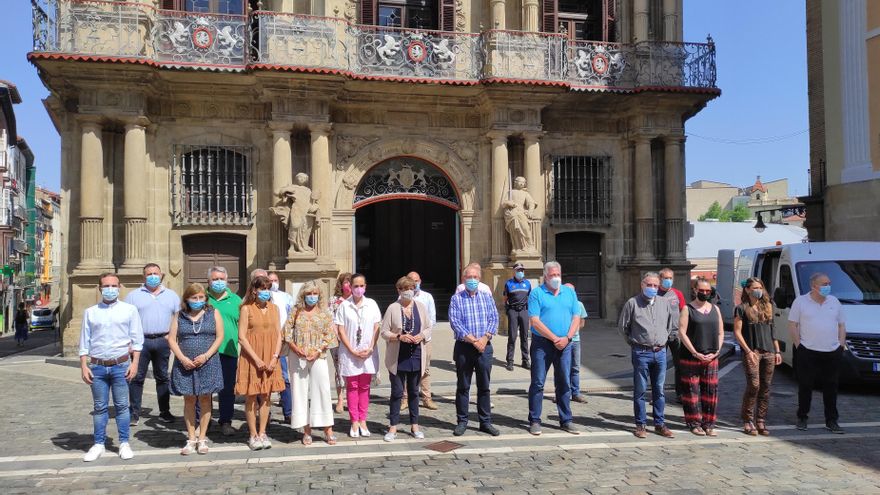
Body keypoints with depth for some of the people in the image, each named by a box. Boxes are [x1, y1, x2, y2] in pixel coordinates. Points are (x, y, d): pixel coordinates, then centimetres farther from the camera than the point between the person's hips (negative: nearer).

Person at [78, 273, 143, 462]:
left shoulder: (129, 310, 3)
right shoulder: (90, 312, 8)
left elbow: (137, 339, 2)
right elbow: (84, 342, 8)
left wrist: (134, 363, -5)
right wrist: (84, 366, 1)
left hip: (121, 365, -1)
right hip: (97, 366, 2)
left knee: (122, 406, 4)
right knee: (100, 407, 8)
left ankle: (124, 443, 12)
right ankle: (98, 444, 18)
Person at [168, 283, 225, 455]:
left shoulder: (213, 313, 3)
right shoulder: (180, 316, 7)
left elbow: (219, 337, -1)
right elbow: (171, 339, 3)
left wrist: (206, 355, -12)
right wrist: (182, 358, -10)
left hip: (208, 364, -1)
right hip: (185, 365, 1)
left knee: (205, 399, 4)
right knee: (189, 400, 6)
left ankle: (202, 438, 14)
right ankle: (191, 439, 15)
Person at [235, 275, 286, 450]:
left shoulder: (273, 308, 7)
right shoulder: (247, 308, -5)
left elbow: (278, 334, 6)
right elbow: (242, 337, -9)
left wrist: (275, 357, -7)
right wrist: (257, 359, -15)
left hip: (270, 359, 4)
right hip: (251, 358, -4)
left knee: (265, 396, 7)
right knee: (251, 397, 2)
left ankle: (262, 433, 16)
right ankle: (253, 435, 12)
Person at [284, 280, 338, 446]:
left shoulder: (325, 312, 5)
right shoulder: (296, 311, 7)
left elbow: (330, 334, 0)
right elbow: (287, 332, 2)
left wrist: (318, 351, -11)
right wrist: (296, 349, -10)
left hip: (318, 357, -1)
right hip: (298, 357, 1)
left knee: (322, 391, -3)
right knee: (301, 391, 3)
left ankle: (328, 430, 4)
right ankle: (306, 430, 12)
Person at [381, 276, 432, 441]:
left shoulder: (421, 307, 5)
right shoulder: (392, 308, -5)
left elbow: (428, 328, 9)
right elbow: (384, 332, -5)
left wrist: (421, 336, -11)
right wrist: (399, 337, -20)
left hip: (416, 356, 3)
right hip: (397, 357, -3)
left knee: (414, 391, 13)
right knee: (397, 392, 2)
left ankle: (414, 425, 24)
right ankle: (393, 427, 13)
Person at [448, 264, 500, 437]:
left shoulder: (487, 297, 9)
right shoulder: (456, 299, 1)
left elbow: (494, 318, 2)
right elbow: (454, 321, -9)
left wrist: (485, 338, -12)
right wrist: (471, 339, -17)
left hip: (484, 346, 2)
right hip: (463, 347, -2)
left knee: (484, 386, 8)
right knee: (463, 387, 6)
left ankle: (485, 421, 17)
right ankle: (462, 422, 15)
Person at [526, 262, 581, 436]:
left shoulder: (569, 293, 11)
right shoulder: (537, 293, -4)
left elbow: (576, 318, 7)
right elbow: (534, 321, -11)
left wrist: (567, 338, -9)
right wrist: (555, 338, -14)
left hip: (564, 344, 4)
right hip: (542, 344, -4)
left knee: (564, 383, 10)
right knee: (538, 383, 1)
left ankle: (566, 420, 20)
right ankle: (534, 421, 10)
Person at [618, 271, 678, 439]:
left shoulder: (665, 304, 7)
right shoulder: (632, 303, -4)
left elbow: (673, 325, 19)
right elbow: (622, 326, 2)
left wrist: (664, 340, 14)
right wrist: (634, 341, 5)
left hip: (660, 352, 4)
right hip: (641, 353, -3)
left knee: (659, 390, 10)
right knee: (640, 390, 3)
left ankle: (660, 424, 20)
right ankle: (641, 425, 11)